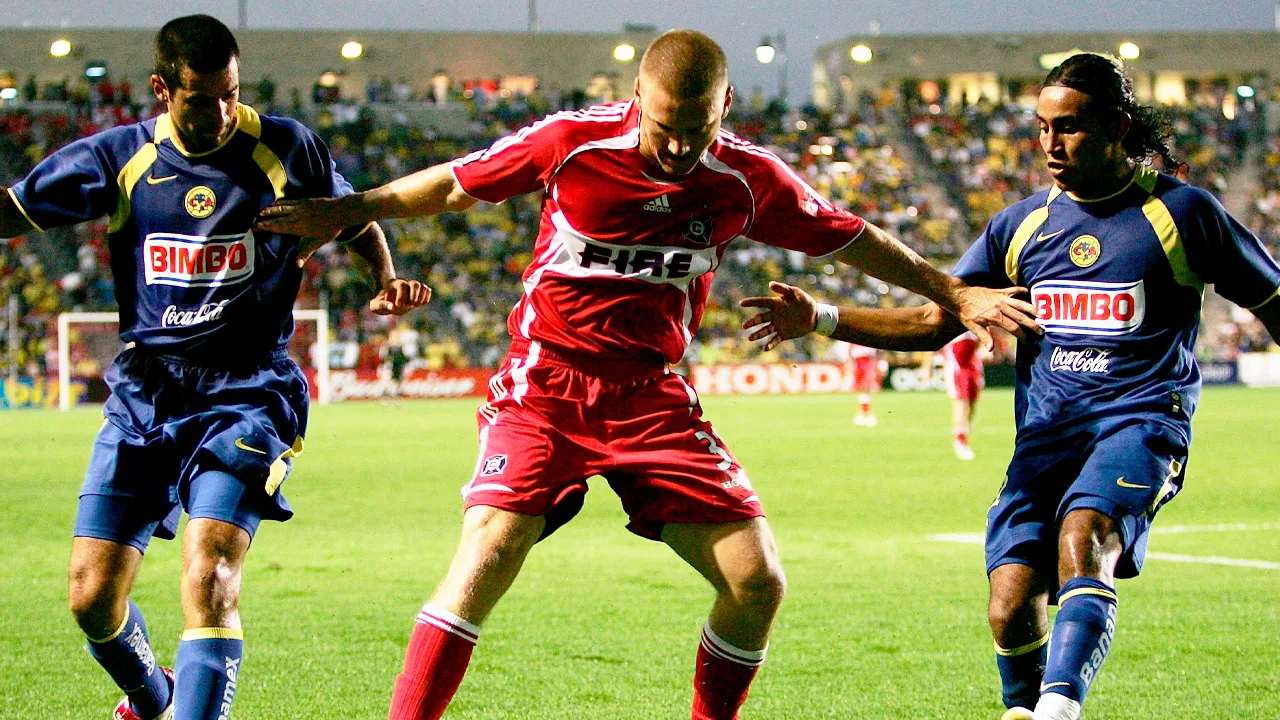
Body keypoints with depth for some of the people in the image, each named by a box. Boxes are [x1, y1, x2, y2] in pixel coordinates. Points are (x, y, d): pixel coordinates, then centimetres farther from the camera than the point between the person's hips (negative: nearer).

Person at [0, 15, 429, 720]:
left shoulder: (286, 150, 0)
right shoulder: (119, 157, 4)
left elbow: (357, 222, 14)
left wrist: (389, 281, -4)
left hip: (245, 391, -3)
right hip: (143, 391, 3)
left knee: (207, 579, -23)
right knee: (92, 599, 2)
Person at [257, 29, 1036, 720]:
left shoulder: (748, 178, -4)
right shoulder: (574, 142, -11)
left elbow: (848, 237, 11)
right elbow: (456, 184, 3)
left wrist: (956, 294, 14)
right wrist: (347, 212, 4)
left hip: (652, 394, 3)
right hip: (547, 382, -3)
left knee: (758, 581, -6)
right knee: (487, 558, -22)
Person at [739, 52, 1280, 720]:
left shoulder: (1182, 212, 3)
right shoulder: (1021, 225, 13)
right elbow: (933, 322, 15)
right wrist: (819, 318, 4)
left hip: (1140, 419, -4)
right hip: (1045, 433, 4)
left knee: (1082, 539, -33)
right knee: (1011, 607, -12)